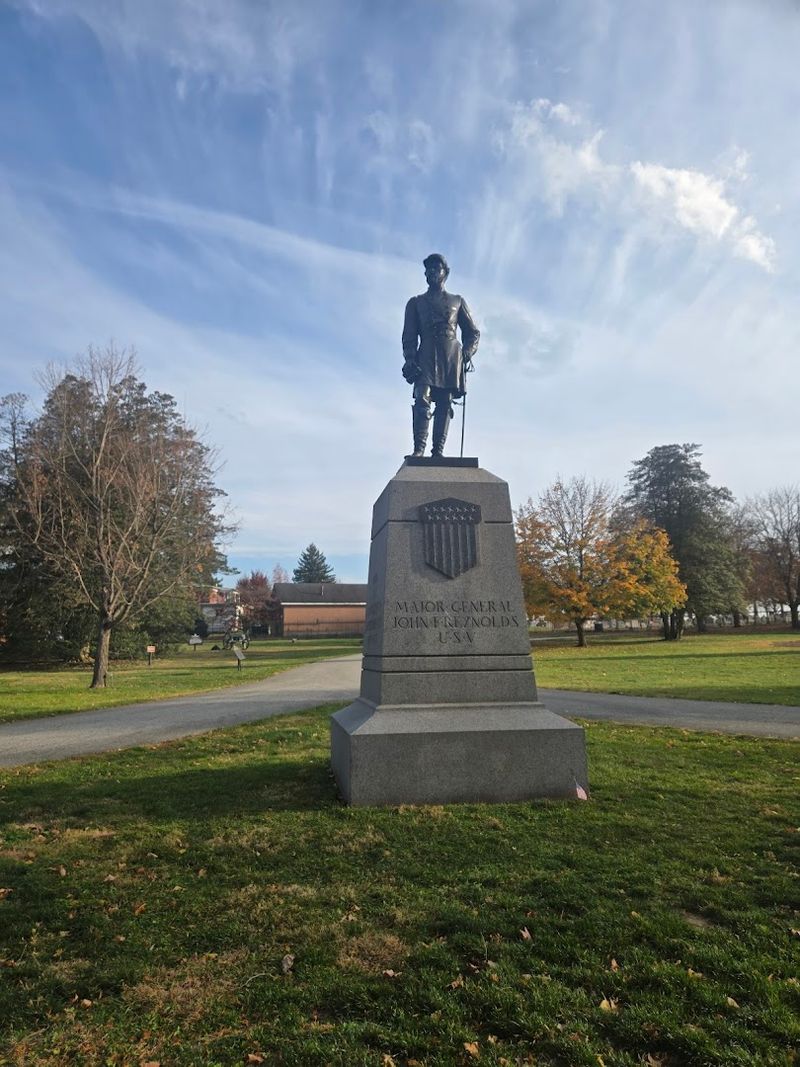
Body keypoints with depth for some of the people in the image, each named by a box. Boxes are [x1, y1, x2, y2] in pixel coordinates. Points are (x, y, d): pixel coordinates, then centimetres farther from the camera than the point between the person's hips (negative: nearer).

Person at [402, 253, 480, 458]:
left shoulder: (457, 301, 21)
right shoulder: (416, 303, 20)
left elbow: (473, 333, 19)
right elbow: (409, 337, 12)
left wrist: (467, 354, 1)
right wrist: (410, 360, -4)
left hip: (451, 359, 1)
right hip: (426, 358, -1)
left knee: (444, 404, -7)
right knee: (422, 399, -19)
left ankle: (438, 452, -9)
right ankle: (419, 449, -24)